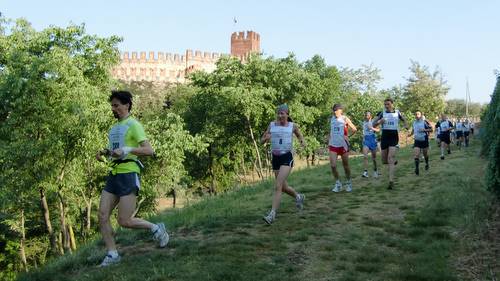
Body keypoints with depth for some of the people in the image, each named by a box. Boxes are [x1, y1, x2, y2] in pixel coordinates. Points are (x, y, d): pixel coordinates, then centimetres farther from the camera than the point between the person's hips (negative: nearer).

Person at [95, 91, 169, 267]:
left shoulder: (133, 125, -6)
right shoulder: (114, 128, 19)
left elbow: (149, 150, -16)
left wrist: (127, 150, -27)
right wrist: (103, 153, 10)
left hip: (129, 174, -8)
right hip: (114, 174, 8)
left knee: (124, 221, -9)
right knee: (102, 216, -1)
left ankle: (156, 228, 14)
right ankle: (112, 255, 8)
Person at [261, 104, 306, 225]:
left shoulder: (292, 126, 1)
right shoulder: (272, 125, 4)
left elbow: (299, 135, 21)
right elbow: (262, 140, 9)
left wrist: (303, 141, -1)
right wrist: (266, 138, -14)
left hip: (287, 157, -4)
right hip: (275, 158, 4)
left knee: (278, 186, -18)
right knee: (283, 187, 15)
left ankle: (272, 214, -17)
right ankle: (299, 197, 46)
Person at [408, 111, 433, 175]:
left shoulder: (424, 122, -10)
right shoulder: (414, 122, 6)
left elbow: (431, 129, -9)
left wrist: (424, 130, -24)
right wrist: (411, 134, 2)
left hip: (424, 140, -3)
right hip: (417, 140, 3)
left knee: (425, 154, 14)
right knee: (416, 155, -12)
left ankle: (427, 164, 42)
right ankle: (417, 169, -14)